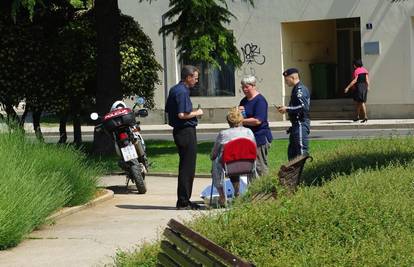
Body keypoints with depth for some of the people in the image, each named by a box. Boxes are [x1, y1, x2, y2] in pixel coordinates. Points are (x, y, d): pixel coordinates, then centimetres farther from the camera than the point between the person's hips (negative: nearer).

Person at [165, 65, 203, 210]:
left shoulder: (174, 90, 13)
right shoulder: (182, 92, -17)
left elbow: (168, 110, 21)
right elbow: (182, 114, -25)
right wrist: (196, 113, -10)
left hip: (179, 131, 10)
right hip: (186, 131, -10)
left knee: (185, 167, 15)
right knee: (187, 167, -6)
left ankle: (184, 200, 20)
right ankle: (183, 202, -3)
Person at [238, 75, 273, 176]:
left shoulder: (260, 100, -12)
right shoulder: (244, 101, 15)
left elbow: (257, 121, -21)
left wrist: (241, 121, -14)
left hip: (260, 138, -8)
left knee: (260, 166, -6)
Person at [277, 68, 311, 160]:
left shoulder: (300, 89, -15)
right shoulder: (296, 89, 16)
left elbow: (303, 107, -25)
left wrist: (287, 109, -16)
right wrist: (285, 108, 10)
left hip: (301, 124, -11)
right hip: (296, 124, 11)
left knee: (301, 150, -9)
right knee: (291, 151, 15)